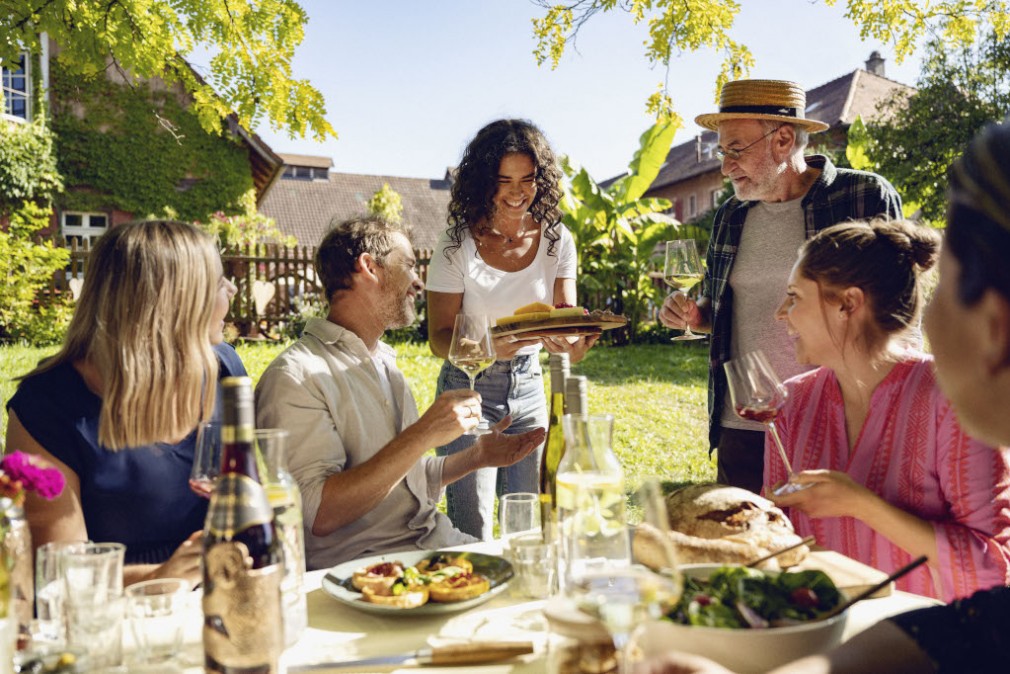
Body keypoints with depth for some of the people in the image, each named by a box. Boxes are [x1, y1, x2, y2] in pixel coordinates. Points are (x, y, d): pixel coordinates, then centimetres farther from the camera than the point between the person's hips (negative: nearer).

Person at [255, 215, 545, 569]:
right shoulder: (295, 375, -12)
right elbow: (320, 514, -22)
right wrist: (423, 434, -22)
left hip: (438, 540, 8)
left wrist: (478, 456, 12)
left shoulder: (385, 363, 18)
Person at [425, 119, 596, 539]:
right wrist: (487, 347, -33)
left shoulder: (556, 240, -2)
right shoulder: (457, 247, -11)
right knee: (473, 538, -4)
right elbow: (439, 338, -11)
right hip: (468, 389, -3)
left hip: (528, 388, 3)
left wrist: (572, 342, -30)